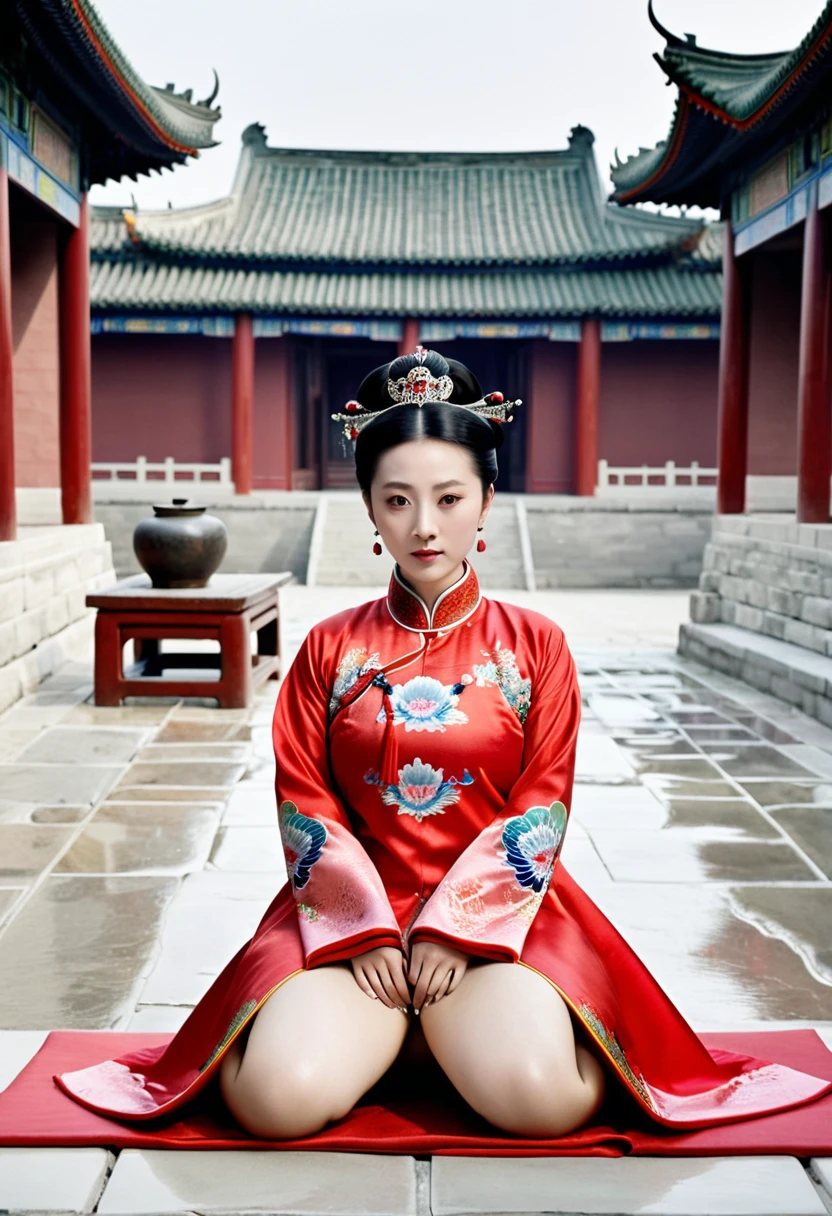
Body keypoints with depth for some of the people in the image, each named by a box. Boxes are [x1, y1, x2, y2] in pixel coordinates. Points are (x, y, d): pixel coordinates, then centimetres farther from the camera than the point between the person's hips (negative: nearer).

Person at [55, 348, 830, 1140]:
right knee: (280, 1098, -24)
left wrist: (453, 929, -12)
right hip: (350, 912, 1)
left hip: (499, 909, 0)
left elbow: (541, 810, -2)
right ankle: (397, 1019, 7)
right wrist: (367, 930, -11)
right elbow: (304, 804, 2)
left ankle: (455, 1025, 7)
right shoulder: (331, 649, 6)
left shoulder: (534, 644, 4)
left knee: (543, 1098, -26)